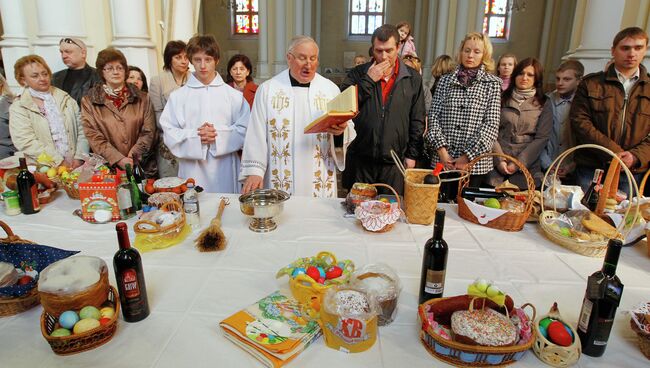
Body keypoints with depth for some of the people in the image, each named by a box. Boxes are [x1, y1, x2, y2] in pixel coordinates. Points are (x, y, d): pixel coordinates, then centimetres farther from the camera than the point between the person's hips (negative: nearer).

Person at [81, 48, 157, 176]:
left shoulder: (141, 98, 10)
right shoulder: (89, 101, 7)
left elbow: (148, 131, 3)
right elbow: (94, 136, -2)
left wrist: (133, 156, -11)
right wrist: (119, 159, -14)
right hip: (107, 167, -1)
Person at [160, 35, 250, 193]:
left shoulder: (233, 95, 5)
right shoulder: (178, 96, 6)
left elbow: (244, 129, 0)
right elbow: (169, 133, 2)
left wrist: (218, 135, -13)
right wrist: (195, 136, -13)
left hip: (225, 169, 0)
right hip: (192, 170, 0)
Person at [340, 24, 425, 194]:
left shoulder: (413, 78, 6)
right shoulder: (358, 74, 5)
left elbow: (417, 120, 7)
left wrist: (412, 154, 3)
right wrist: (369, 80, -11)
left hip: (394, 161, 0)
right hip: (360, 160, 0)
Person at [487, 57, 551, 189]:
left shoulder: (544, 104, 6)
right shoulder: (502, 99, 6)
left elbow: (542, 138, -1)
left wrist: (518, 163, -10)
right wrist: (500, 160, -10)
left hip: (527, 167, 0)